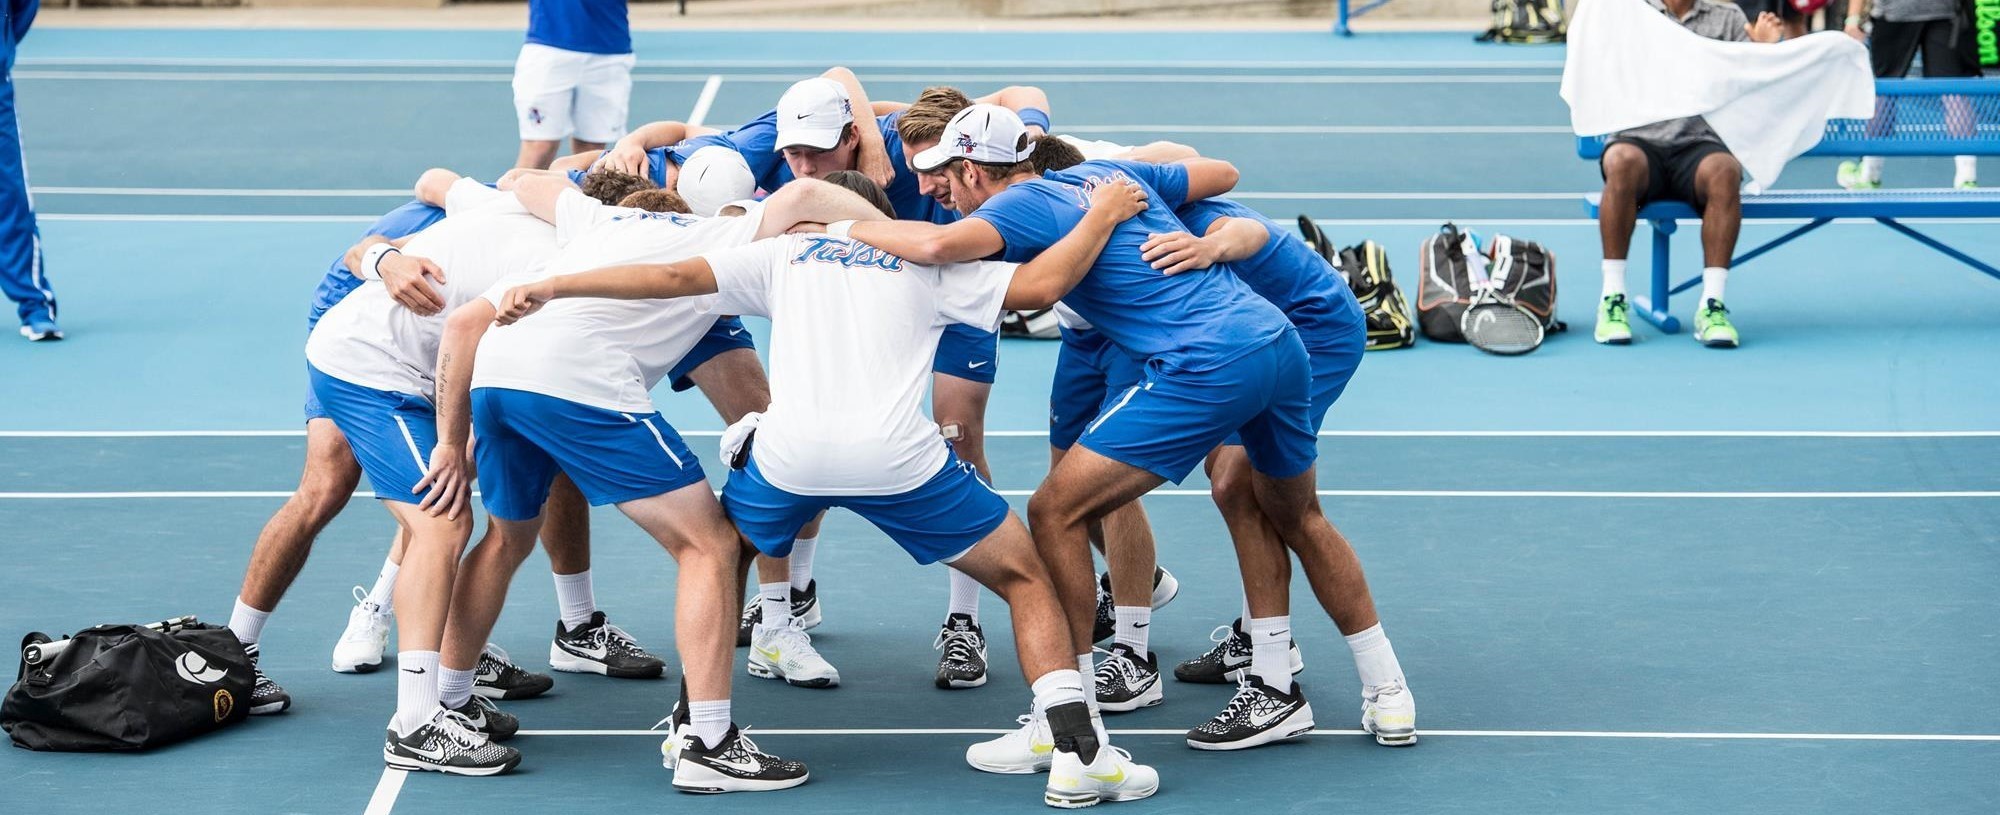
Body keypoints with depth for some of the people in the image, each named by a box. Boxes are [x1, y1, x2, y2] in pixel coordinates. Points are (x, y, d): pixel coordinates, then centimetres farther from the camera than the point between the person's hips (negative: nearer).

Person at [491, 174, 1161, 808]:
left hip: (789, 453, 2)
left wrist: (554, 286, 15)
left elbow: (675, 276, 12)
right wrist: (1102, 217, 23)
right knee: (1027, 579, 16)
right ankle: (1078, 753, 3)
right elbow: (1039, 286, 9)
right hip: (897, 456, -1)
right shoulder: (929, 259, 20)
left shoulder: (784, 251, 23)